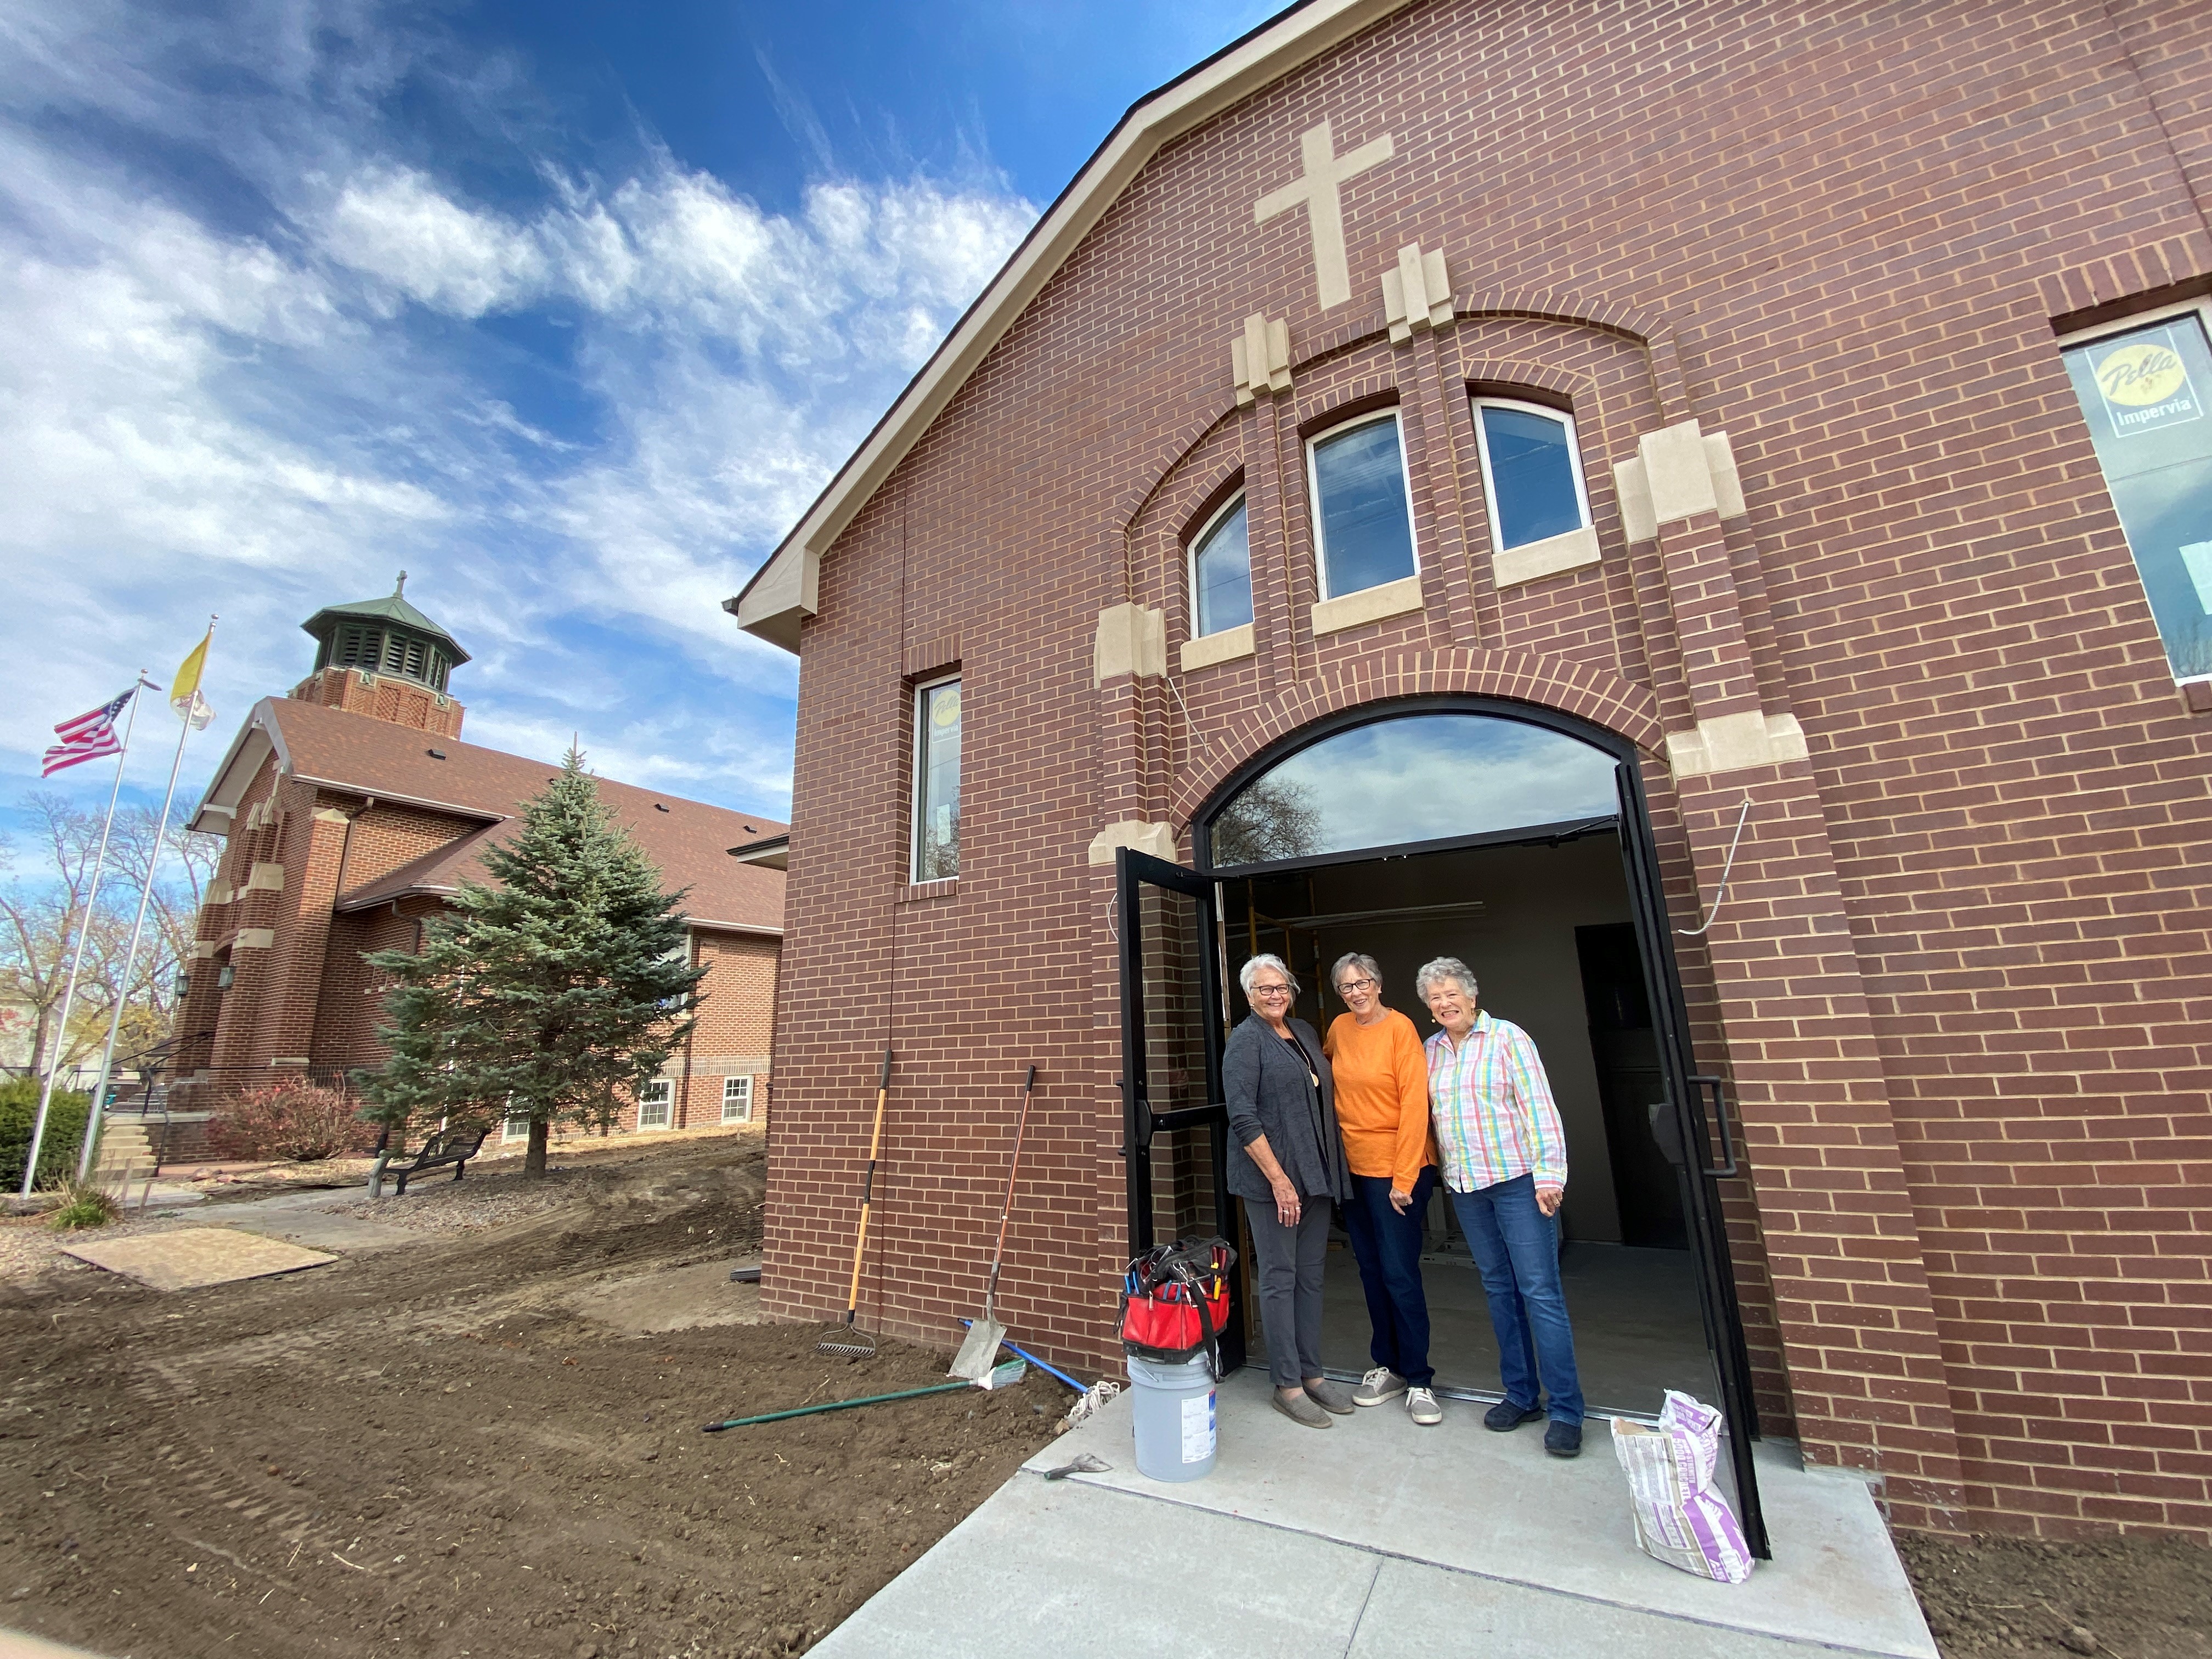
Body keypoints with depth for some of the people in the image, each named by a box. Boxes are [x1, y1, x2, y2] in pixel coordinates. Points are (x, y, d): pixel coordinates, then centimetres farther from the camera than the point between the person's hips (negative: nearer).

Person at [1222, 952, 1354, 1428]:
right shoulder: (1246, 1039, -12)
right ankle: (1287, 1385, 17)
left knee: (1311, 1275, 16)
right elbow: (1242, 1117, -17)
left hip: (1316, 1175, 7)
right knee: (1280, 1278, 4)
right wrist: (1278, 1178, -18)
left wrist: (1329, 1170, 13)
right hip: (1271, 1177, -7)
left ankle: (1312, 1373, 29)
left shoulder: (1305, 1033, 11)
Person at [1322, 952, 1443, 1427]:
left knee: (1399, 1273, -2)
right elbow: (1325, 1063, 27)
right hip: (1353, 1166, 6)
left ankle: (1419, 1381, 15)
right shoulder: (1340, 1028, 4)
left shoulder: (1400, 1028, -13)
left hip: (1397, 1169, -6)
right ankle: (1389, 1366, 29)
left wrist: (1403, 1178, -17)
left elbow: (1414, 1104, -16)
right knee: (1371, 1270, 13)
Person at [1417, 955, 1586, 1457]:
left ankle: (1566, 1410, 8)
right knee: (1499, 1289, 13)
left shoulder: (1507, 1038, -7)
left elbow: (1539, 1107, -10)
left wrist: (1549, 1174, -15)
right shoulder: (1432, 1050, 7)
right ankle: (1521, 1395, 25)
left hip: (1517, 1179, -5)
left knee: (1540, 1291, -3)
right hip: (1465, 1186, 5)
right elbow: (1424, 1110, 14)